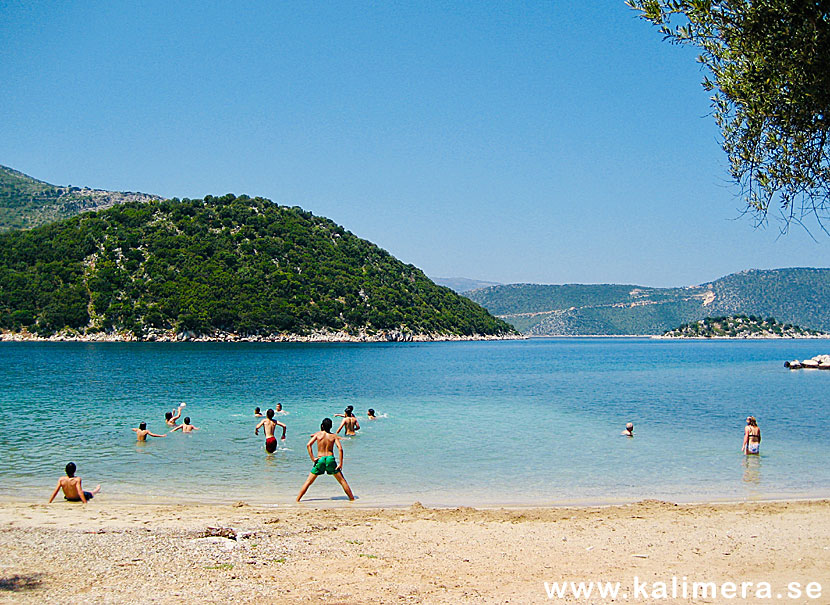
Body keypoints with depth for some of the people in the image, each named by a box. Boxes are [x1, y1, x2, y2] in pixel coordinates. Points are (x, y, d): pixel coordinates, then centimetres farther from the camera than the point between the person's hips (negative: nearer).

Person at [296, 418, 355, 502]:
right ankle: (352, 498, 14)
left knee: (308, 482, 8)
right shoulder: (334, 436, 5)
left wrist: (312, 458, -5)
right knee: (342, 481, 11)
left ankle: (297, 499, 5)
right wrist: (340, 463, -5)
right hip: (330, 459, 0)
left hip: (320, 459, 0)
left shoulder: (318, 434, 4)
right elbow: (340, 449, -7)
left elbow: (308, 445, -7)